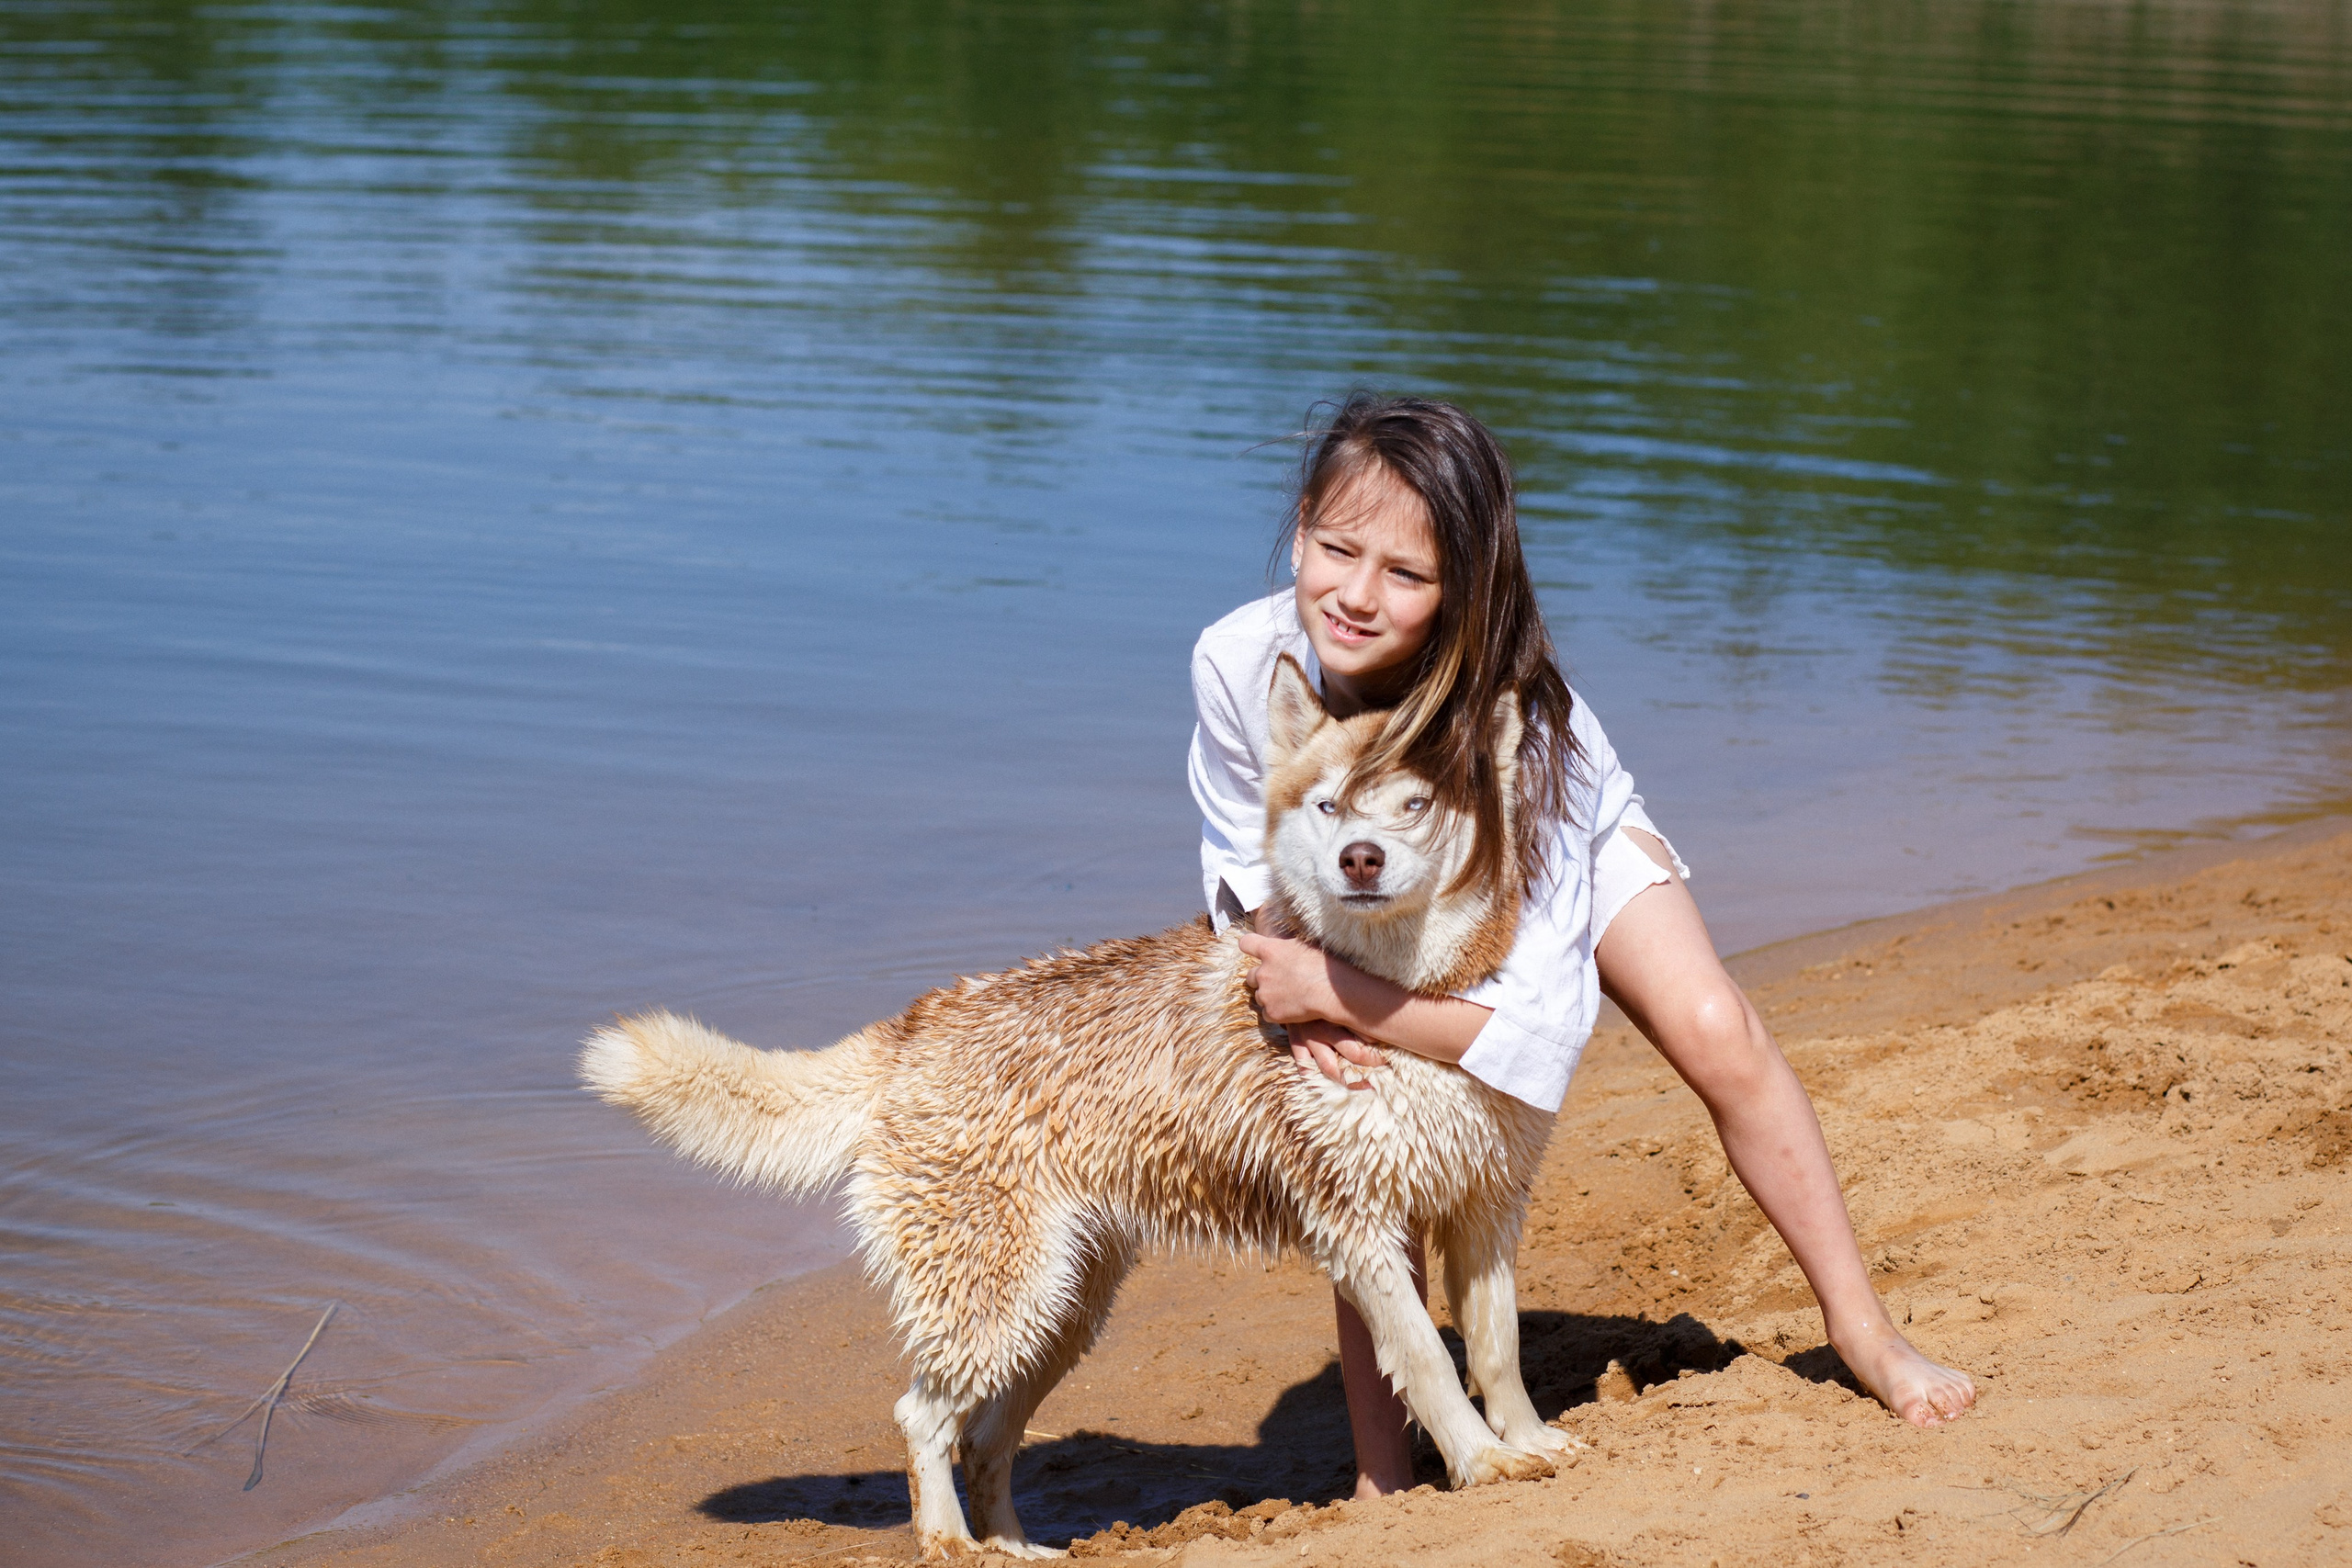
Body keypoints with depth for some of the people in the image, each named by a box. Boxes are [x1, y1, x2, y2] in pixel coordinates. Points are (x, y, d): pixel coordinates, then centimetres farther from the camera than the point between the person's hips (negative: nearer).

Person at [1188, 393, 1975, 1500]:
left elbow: (1542, 1026, -42)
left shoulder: (1508, 714, -44)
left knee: (1718, 1034, -21)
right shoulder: (1238, 663, -37)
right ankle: (1381, 1481, 2)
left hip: (1563, 842, -1)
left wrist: (1339, 995, -46)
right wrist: (1307, 1001, -33)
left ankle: (1860, 1329, -1)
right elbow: (1243, 867, -15)